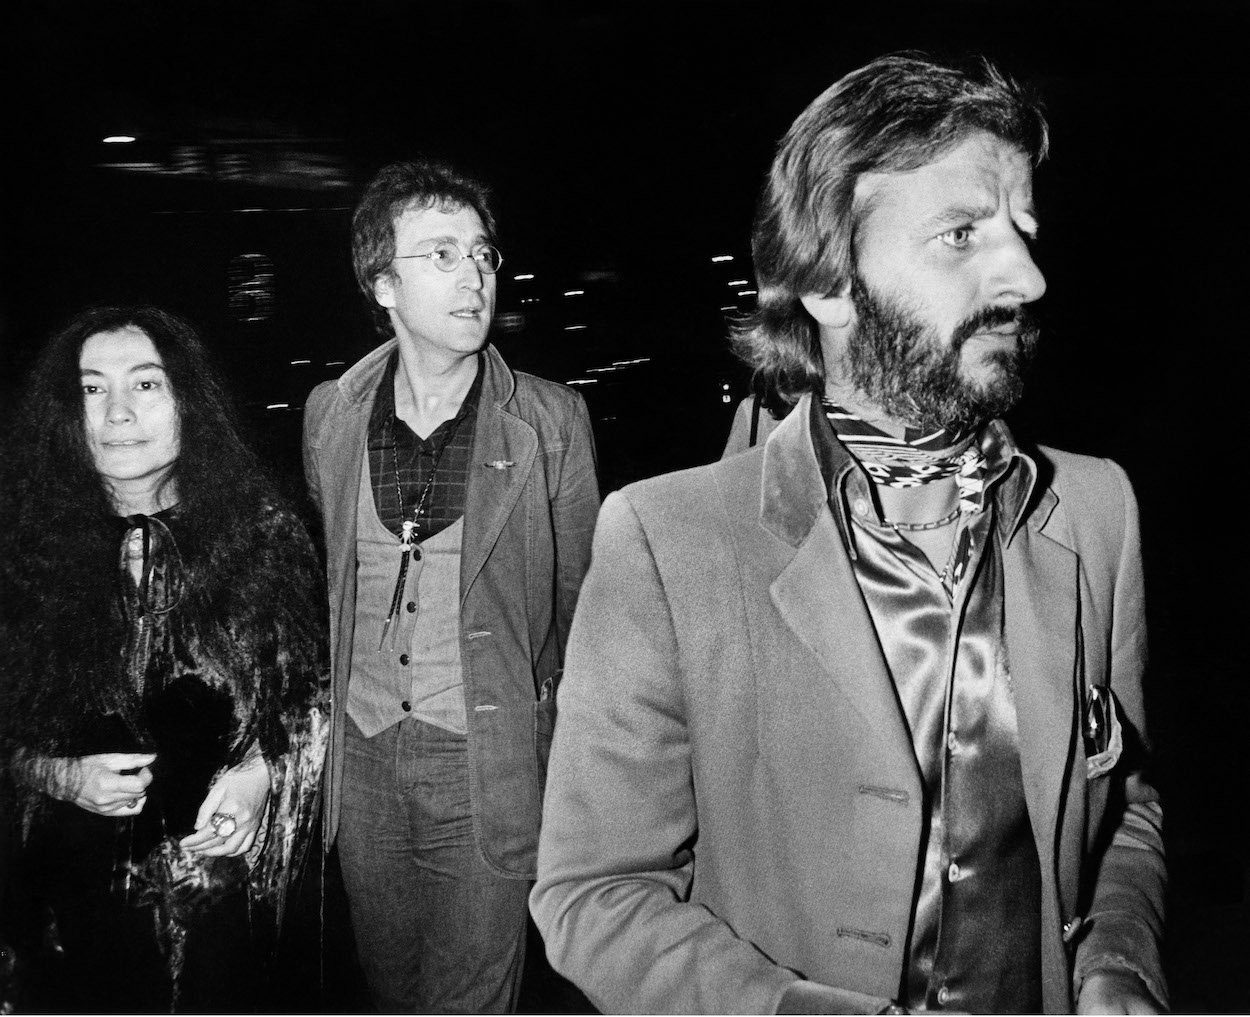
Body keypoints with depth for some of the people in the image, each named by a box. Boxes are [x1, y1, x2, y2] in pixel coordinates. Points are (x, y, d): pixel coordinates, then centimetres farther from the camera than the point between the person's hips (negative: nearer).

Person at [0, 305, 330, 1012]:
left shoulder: (262, 535, -6)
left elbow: (319, 694, 2)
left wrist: (264, 773, -14)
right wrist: (61, 776, -14)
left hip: (224, 881, 0)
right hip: (77, 894, 1)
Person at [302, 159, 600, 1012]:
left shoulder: (551, 420, -6)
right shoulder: (330, 413, 3)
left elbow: (579, 596, 2)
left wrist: (551, 738, 2)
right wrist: (330, 707, 12)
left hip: (486, 767, -3)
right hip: (361, 757, 3)